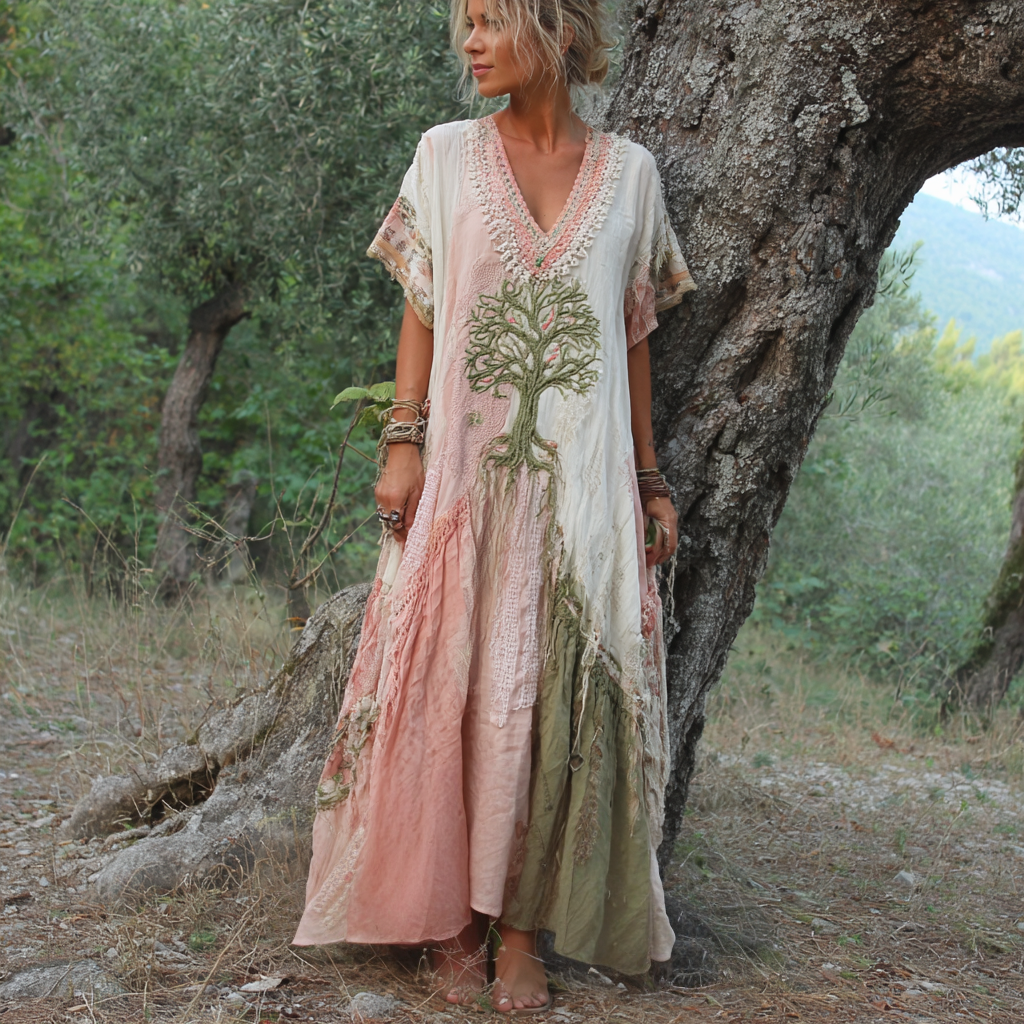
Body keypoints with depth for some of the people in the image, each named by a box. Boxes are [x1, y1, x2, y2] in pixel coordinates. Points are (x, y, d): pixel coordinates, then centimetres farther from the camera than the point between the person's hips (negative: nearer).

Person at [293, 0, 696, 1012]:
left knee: (559, 694, -2)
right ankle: (453, 915, 10)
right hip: (464, 470, 0)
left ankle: (522, 927, 8)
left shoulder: (629, 172, 8)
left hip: (583, 482, 1)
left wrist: (650, 481, 9)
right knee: (453, 686, -1)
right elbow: (421, 313, 6)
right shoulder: (446, 156, 7)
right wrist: (403, 443, -5)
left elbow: (632, 340, 11)